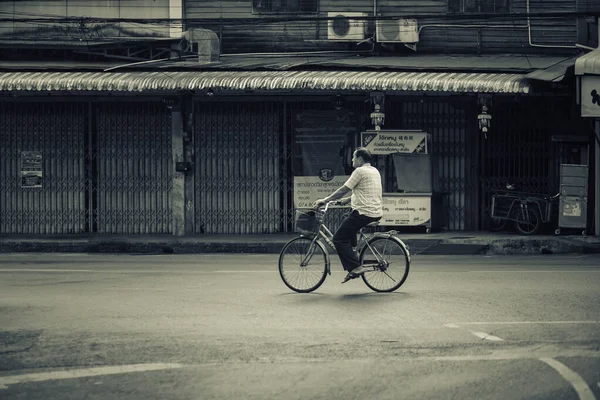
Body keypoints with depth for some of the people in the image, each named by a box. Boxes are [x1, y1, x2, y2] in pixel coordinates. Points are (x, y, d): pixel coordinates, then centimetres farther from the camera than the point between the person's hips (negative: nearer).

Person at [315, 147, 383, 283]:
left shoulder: (360, 171, -10)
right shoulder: (375, 171, 18)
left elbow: (343, 190, -9)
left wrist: (325, 200, 0)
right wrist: (347, 200, 31)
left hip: (364, 213, -10)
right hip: (377, 213, 10)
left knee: (339, 239, -3)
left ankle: (355, 267, -12)